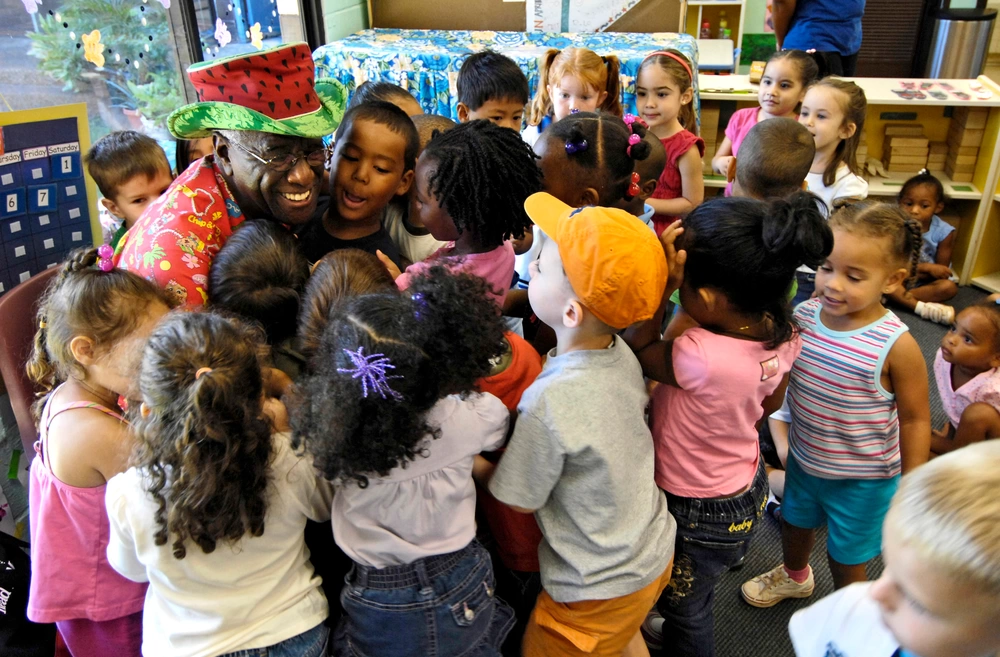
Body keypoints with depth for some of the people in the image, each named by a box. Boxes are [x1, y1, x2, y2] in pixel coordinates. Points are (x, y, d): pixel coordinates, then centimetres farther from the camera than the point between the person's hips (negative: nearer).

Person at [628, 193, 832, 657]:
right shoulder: (784, 334, -17)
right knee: (696, 592, 36)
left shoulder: (702, 358, -43)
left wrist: (662, 286, -32)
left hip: (700, 514, -8)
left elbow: (637, 353, -22)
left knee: (684, 605, 24)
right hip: (746, 489, 8)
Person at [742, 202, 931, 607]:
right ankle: (794, 576, 61)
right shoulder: (802, 315, -16)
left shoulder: (896, 346, -27)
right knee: (795, 523, 29)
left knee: (847, 553, 19)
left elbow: (915, 419, -15)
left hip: (862, 478, -4)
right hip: (804, 459, 5)